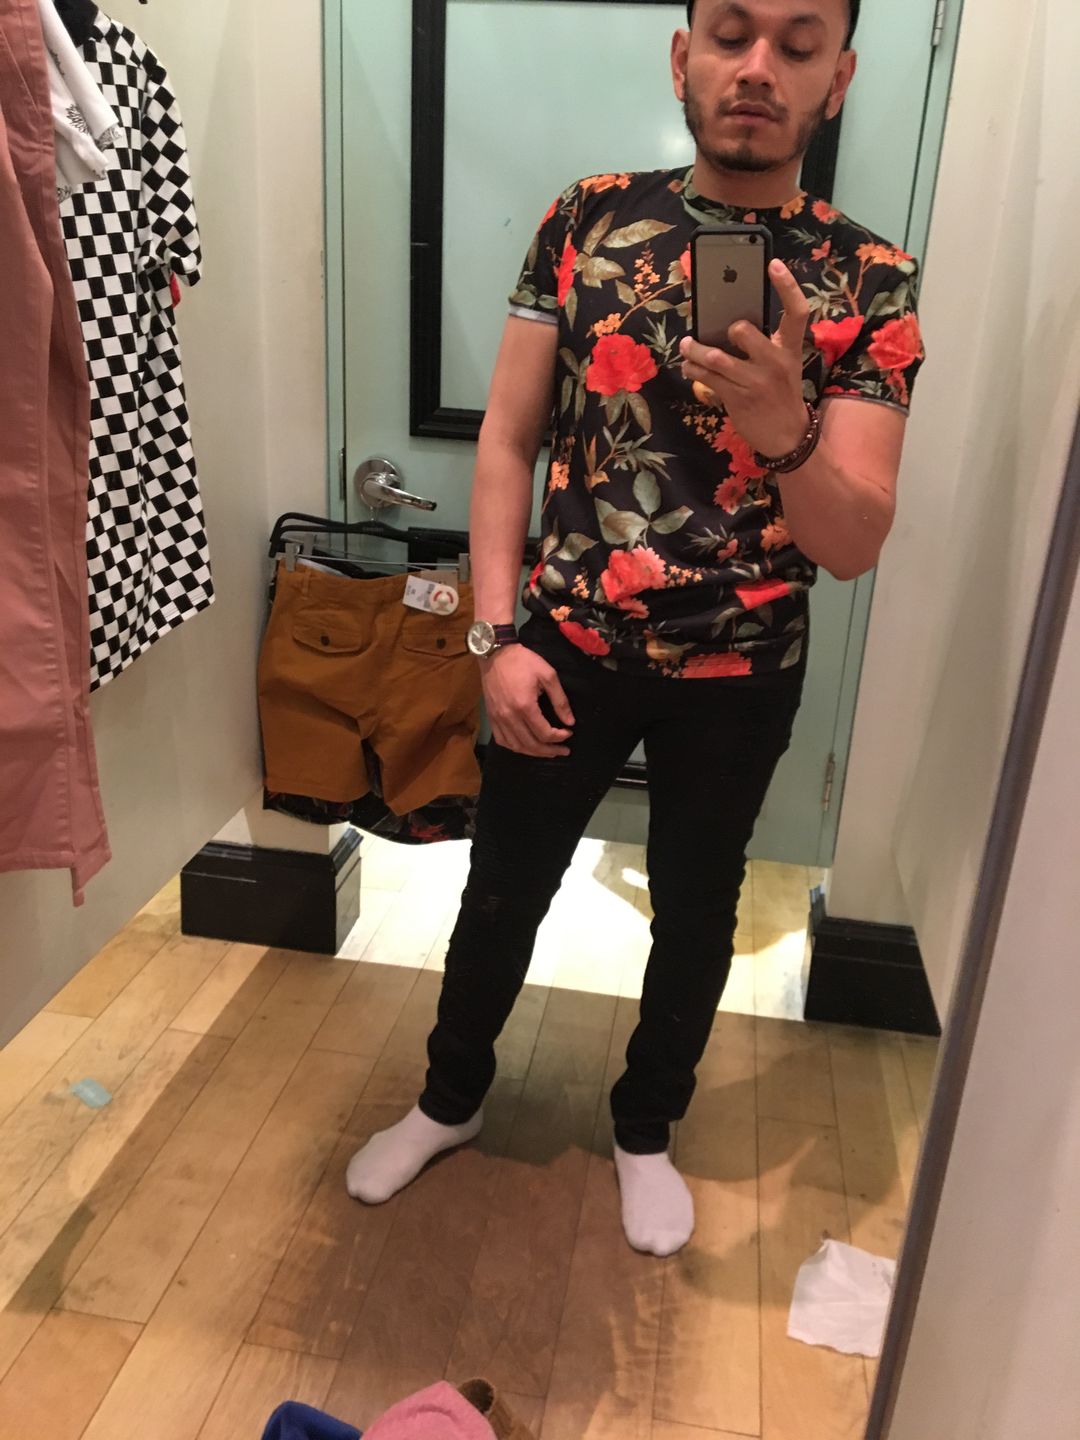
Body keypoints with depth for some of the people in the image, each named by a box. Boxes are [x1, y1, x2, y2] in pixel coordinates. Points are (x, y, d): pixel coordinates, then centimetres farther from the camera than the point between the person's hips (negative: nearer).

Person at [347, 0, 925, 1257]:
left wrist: (782, 432, -36)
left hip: (740, 677, 0)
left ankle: (645, 1130, 44)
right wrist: (498, 635, -10)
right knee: (503, 891, 15)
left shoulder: (868, 286, -8)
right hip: (568, 650, 1)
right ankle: (449, 1099, 43)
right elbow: (507, 440, -2)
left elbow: (854, 546, -15)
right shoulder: (586, 220, -3)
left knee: (694, 914, 17)